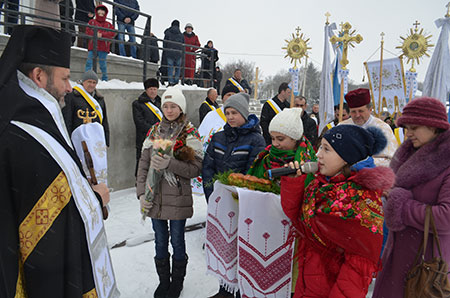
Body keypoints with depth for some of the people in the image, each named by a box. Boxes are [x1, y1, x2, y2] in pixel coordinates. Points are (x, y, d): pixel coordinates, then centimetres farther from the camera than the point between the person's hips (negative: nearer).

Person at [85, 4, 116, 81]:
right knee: (89, 63, -5)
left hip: (103, 48, 0)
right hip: (92, 47, 0)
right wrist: (96, 34, -14)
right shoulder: (92, 22, 13)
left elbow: (112, 33, -2)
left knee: (103, 64, 4)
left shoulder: (108, 24, 13)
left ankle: (105, 79, 15)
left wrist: (102, 34, -12)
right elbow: (88, 31, 2)